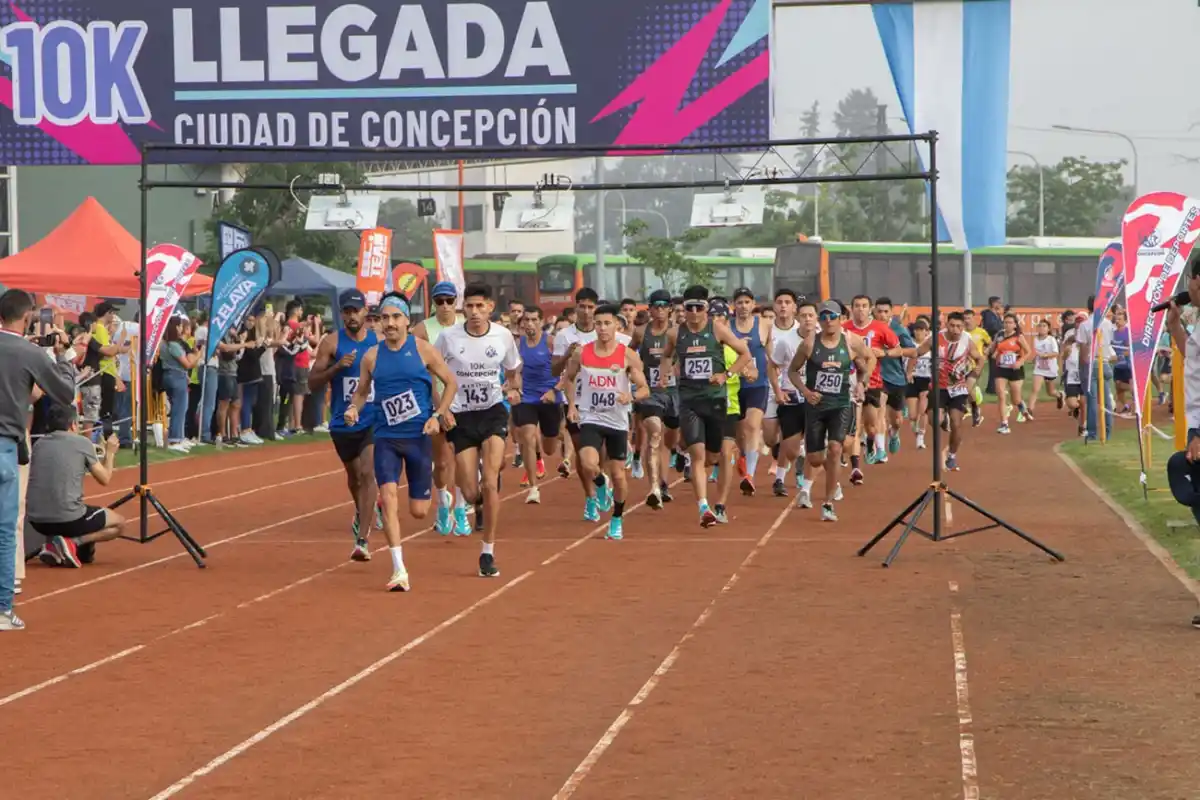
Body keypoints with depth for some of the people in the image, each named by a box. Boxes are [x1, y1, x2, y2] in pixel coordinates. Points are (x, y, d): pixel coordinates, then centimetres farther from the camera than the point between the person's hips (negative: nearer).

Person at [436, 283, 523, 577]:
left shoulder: (504, 336, -2)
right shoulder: (448, 337, -7)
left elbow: (513, 371, 15)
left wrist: (514, 390, -6)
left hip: (493, 412, 0)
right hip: (460, 416, 0)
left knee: (490, 483, -16)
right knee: (471, 494, -2)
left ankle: (488, 552, -6)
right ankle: (482, 500, 38)